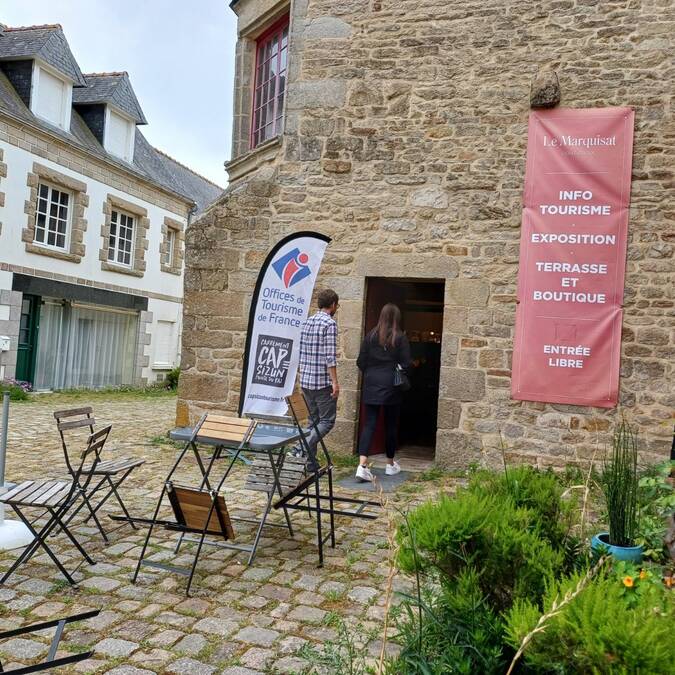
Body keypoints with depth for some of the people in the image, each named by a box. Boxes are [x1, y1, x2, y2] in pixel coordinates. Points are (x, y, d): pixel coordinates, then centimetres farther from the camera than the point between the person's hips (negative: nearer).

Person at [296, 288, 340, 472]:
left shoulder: (307, 322, 11)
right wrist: (335, 382, -15)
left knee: (314, 420, 14)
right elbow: (330, 356, -17)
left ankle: (311, 463, 15)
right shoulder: (330, 323, -11)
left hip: (305, 380, 8)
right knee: (327, 420, 1)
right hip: (323, 381, -8)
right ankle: (304, 447, -17)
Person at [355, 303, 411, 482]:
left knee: (369, 423, 1)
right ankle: (390, 464, 26)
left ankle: (362, 465, -12)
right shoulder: (400, 337, -6)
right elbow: (405, 364, -7)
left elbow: (361, 362, 1)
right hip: (391, 386, -2)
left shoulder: (371, 335, 1)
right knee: (391, 425, 12)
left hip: (371, 386, 2)